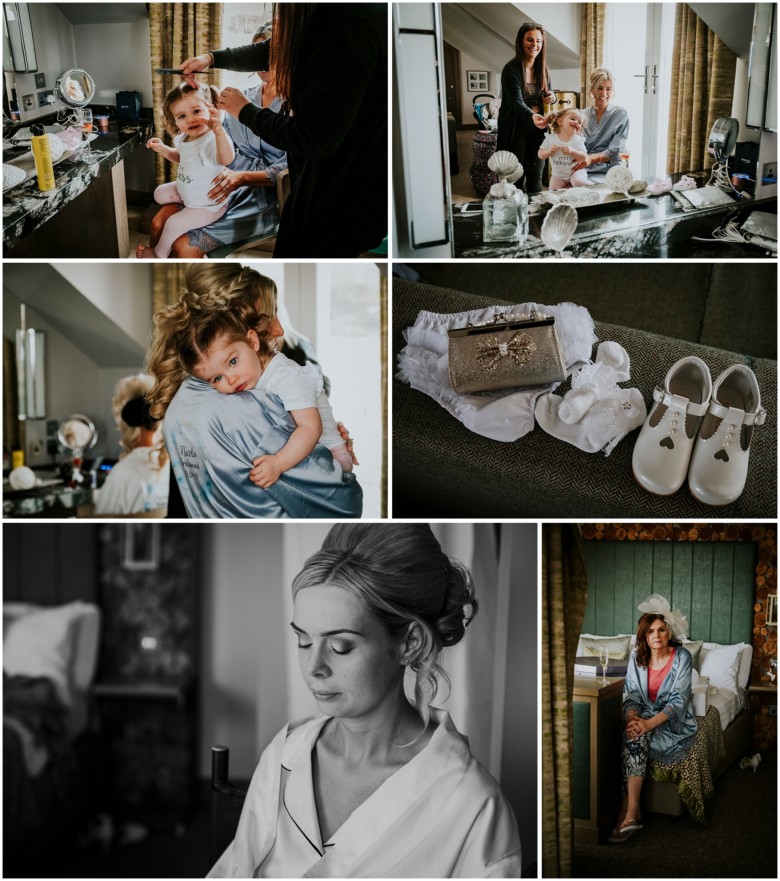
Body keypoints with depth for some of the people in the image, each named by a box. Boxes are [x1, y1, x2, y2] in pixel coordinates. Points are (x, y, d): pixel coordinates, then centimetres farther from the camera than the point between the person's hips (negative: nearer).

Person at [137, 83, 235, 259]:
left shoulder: (211, 141, -37)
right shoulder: (184, 139, -8)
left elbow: (226, 159, -62)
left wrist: (218, 131, -79)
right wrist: (163, 149, -3)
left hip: (208, 205, -9)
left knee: (173, 224, -11)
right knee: (160, 193, 18)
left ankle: (159, 254, 17)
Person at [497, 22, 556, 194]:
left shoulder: (543, 69, 5)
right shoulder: (511, 70, -15)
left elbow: (548, 95, 18)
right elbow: (517, 102, -26)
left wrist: (552, 98, -8)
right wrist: (532, 116, -46)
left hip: (537, 129, 5)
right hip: (516, 130, -5)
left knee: (536, 175, 9)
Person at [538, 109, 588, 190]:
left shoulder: (578, 140, -10)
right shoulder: (550, 138, -8)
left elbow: (584, 157, -16)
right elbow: (541, 155, -6)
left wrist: (572, 151, -32)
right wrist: (549, 151, -27)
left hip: (575, 171, -2)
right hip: (558, 175, 2)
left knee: (579, 182, -30)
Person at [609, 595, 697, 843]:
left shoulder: (682, 657, -12)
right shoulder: (637, 657, 1)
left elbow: (679, 700, -18)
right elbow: (631, 693, 0)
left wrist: (650, 723, -33)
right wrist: (632, 717, -24)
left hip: (674, 722, -4)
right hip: (645, 715, 4)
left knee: (635, 738, -32)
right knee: (634, 734, -32)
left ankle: (629, 814, -29)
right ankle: (632, 813, -29)